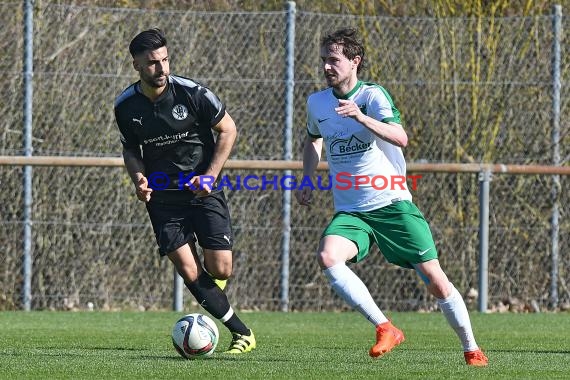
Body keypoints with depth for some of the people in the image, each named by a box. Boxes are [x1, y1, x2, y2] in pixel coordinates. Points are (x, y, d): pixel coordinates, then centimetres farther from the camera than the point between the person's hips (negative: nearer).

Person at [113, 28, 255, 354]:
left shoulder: (192, 93, -13)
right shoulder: (126, 106, -4)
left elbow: (228, 130, -2)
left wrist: (210, 175, -11)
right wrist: (138, 177, -9)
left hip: (203, 192, -2)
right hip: (162, 197, 2)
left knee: (220, 268, -12)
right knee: (189, 273, -10)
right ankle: (242, 333, -1)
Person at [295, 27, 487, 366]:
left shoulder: (373, 96, -10)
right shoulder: (317, 103, 6)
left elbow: (400, 138, -27)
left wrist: (360, 117, -39)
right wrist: (307, 181, 17)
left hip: (392, 204, -4)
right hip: (350, 211, 4)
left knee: (435, 279, -5)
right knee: (327, 256, -28)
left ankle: (472, 349, 15)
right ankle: (386, 329, -22)